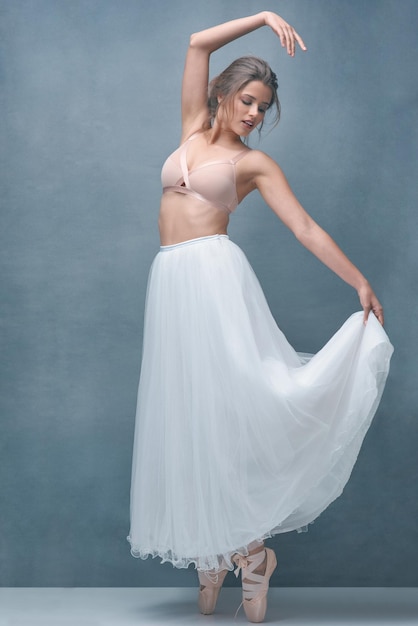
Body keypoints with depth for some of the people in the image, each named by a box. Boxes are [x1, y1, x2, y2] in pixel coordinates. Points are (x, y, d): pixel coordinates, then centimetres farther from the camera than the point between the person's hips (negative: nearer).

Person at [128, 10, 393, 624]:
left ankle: (248, 548, -4)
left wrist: (361, 283, -4)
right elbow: (198, 43, 13)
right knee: (189, 414, 2)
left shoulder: (256, 163, 9)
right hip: (171, 281, 4)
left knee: (229, 402, -11)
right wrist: (263, 18, 8)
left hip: (214, 275, -4)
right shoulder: (194, 130, 18)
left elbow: (307, 229, 3)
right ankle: (212, 553, 8)